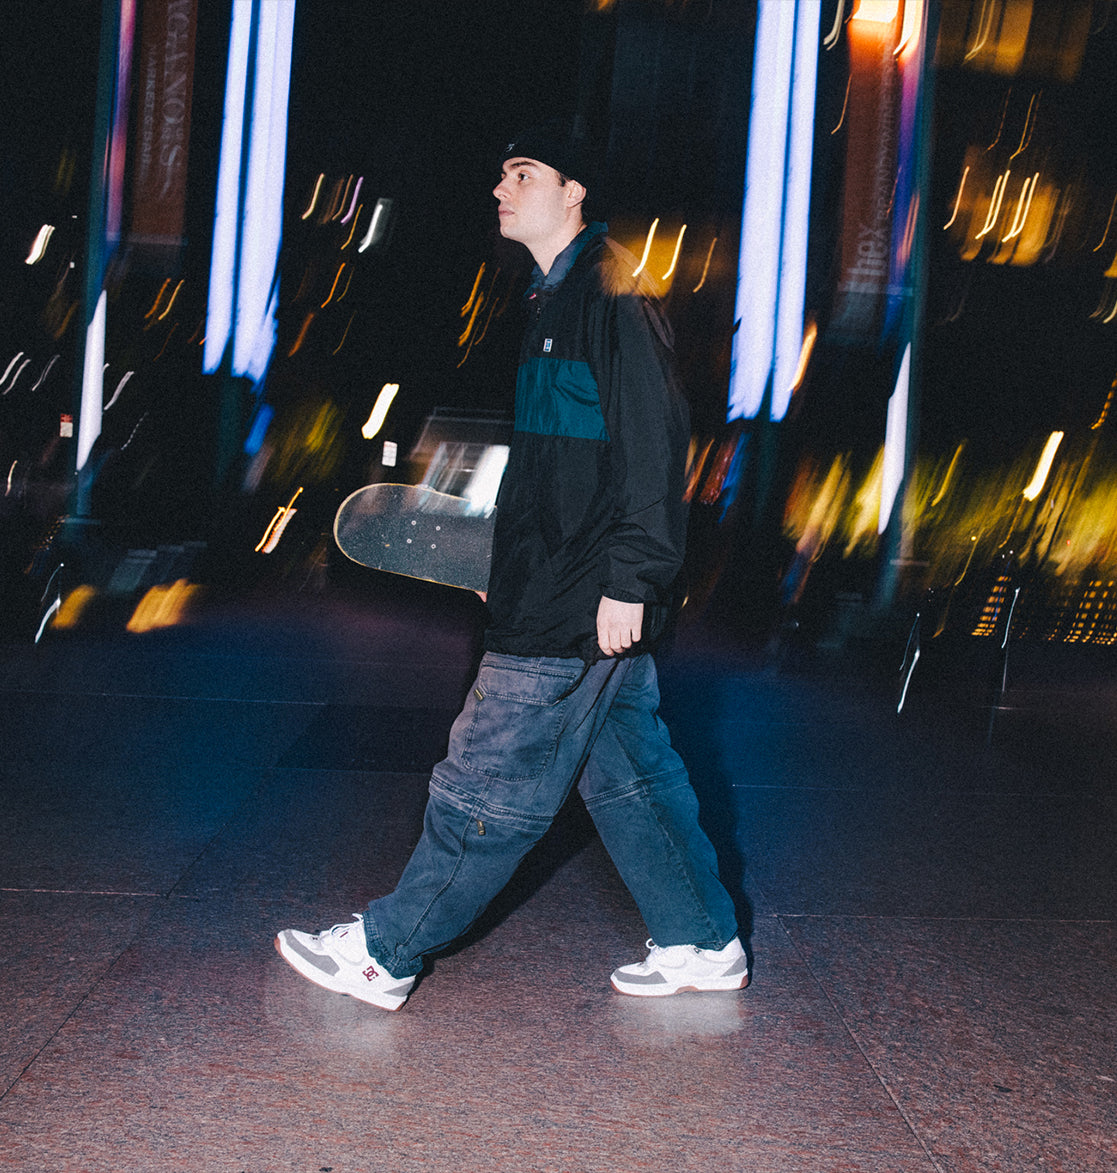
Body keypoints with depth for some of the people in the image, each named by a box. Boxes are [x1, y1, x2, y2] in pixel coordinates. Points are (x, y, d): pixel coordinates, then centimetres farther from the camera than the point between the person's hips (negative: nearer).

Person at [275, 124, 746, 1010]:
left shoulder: (610, 294, -13)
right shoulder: (560, 297, 18)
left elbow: (653, 446, -19)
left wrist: (627, 580, -22)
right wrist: (515, 562, 23)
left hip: (582, 606, -10)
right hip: (561, 590, 10)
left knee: (490, 783, 0)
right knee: (628, 772, 15)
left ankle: (383, 953, 11)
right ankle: (705, 943, 26)